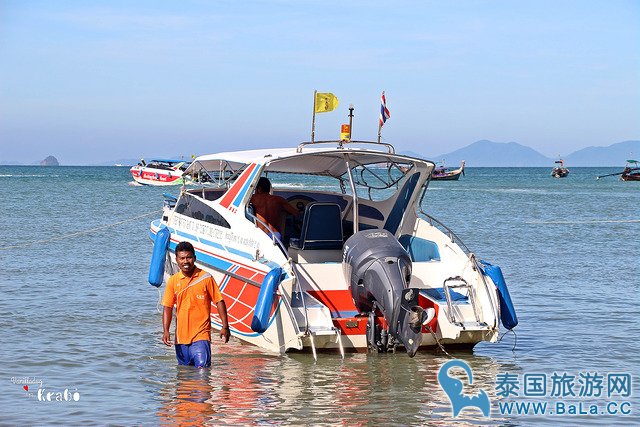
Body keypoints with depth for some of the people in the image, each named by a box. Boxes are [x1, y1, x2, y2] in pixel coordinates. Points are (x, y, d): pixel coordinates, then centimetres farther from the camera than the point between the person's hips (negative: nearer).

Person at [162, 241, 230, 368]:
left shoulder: (206, 278, -3)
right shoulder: (173, 281, 5)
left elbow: (219, 302, 1)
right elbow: (168, 307, 7)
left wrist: (225, 326, -7)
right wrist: (166, 331, -6)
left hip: (201, 335, -4)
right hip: (181, 337, 4)